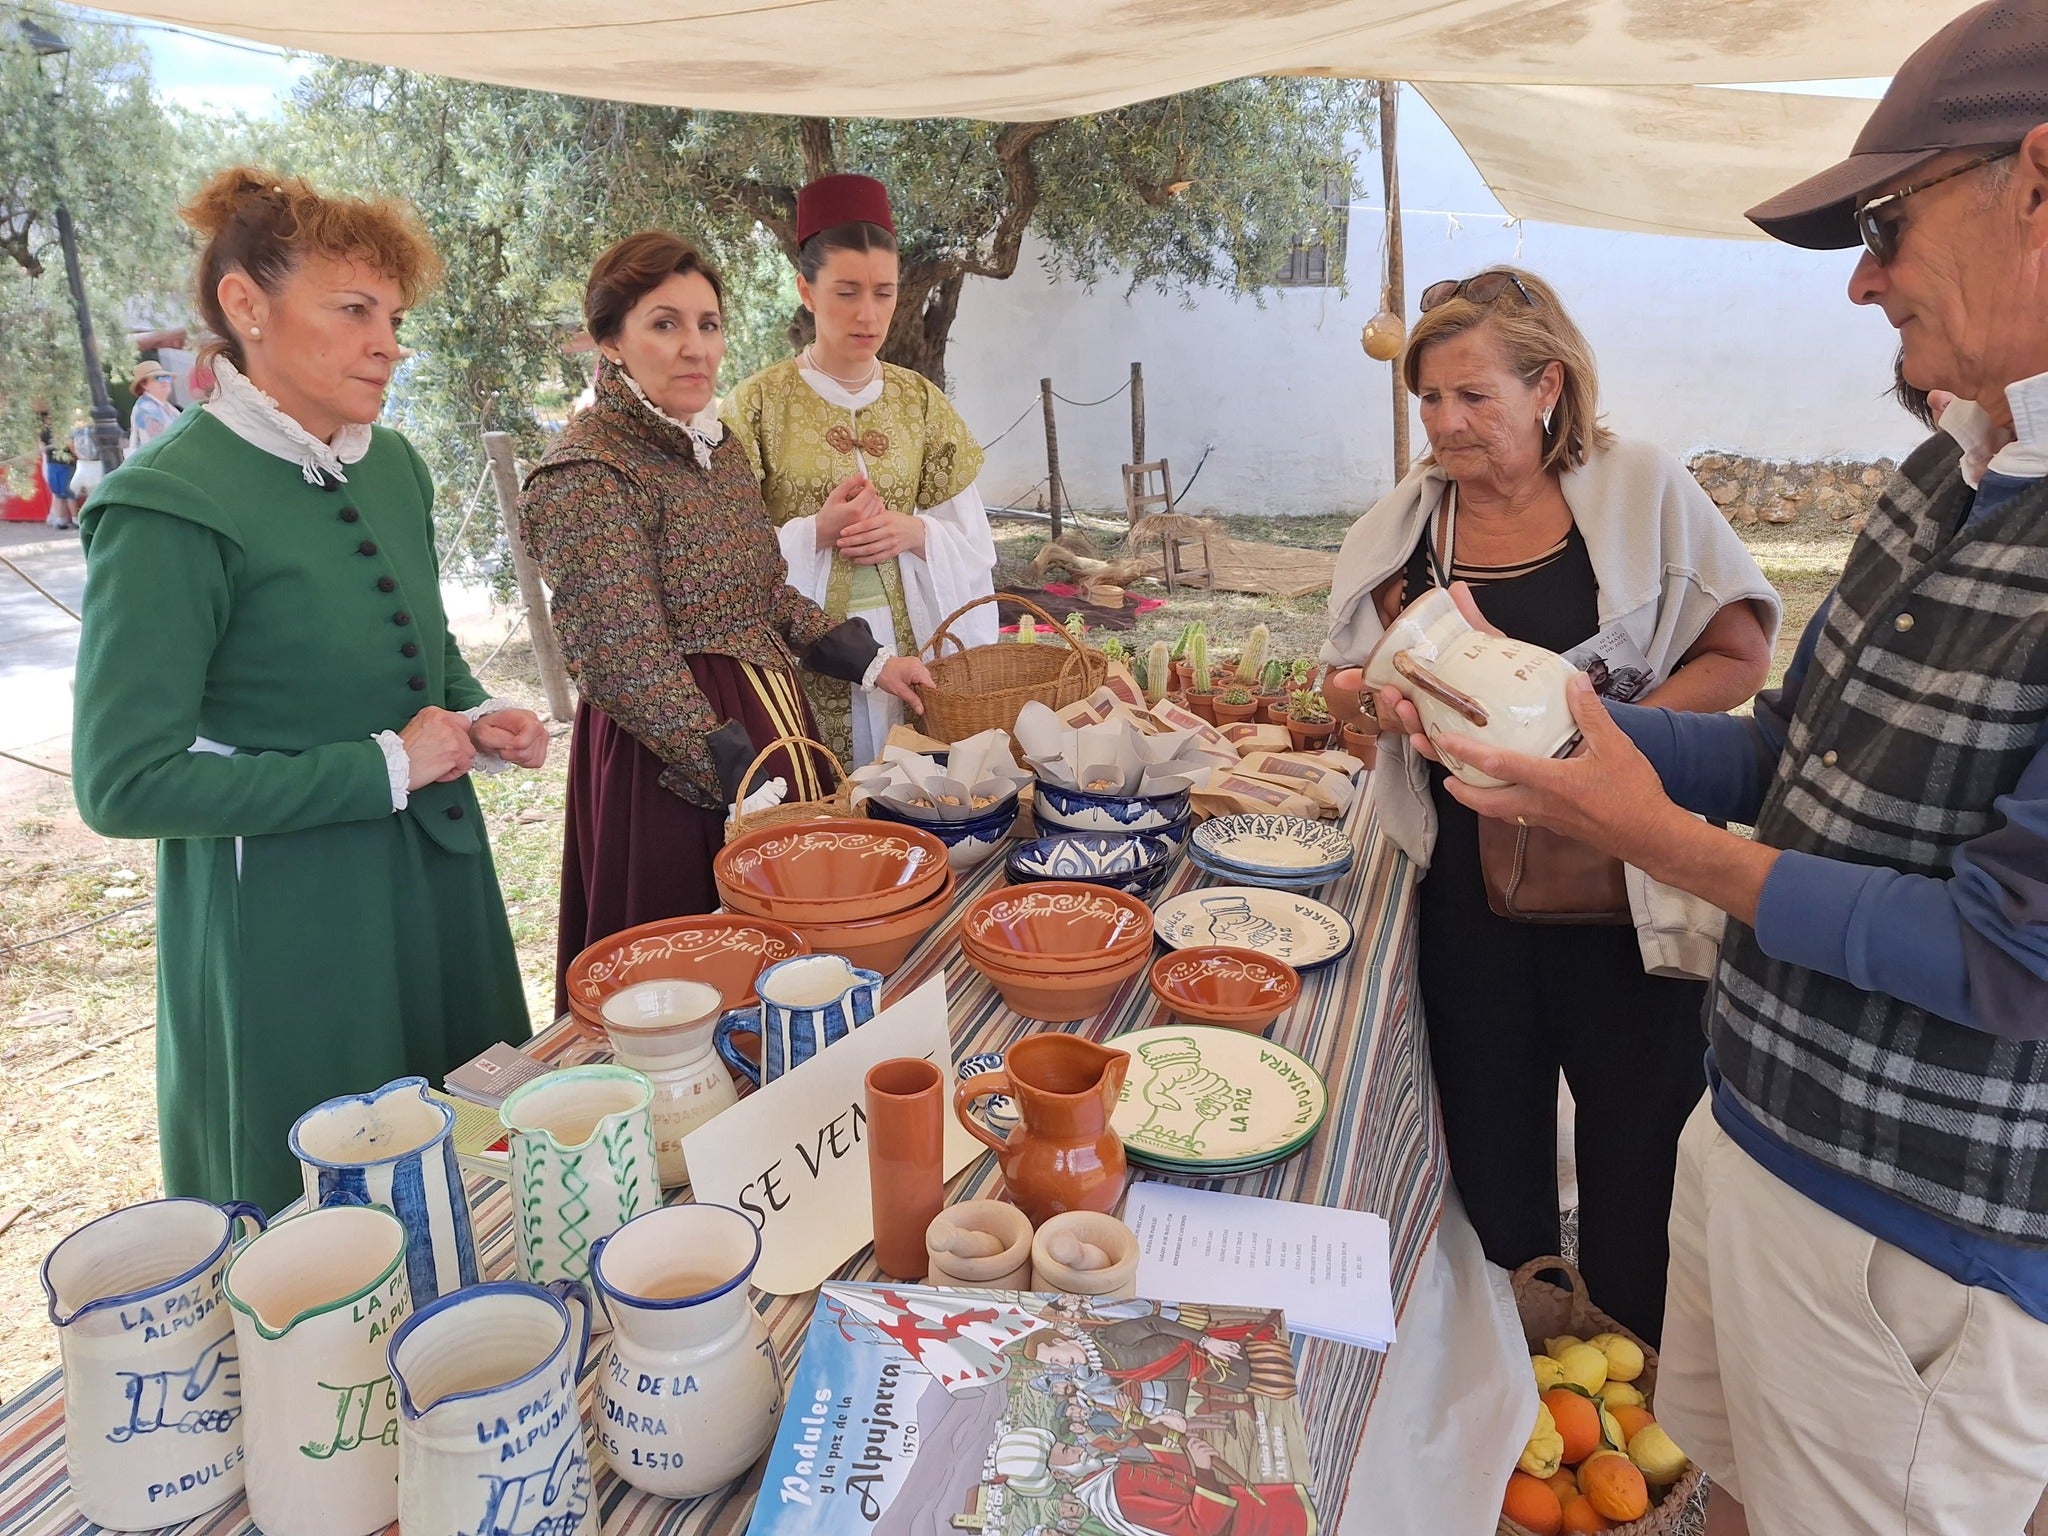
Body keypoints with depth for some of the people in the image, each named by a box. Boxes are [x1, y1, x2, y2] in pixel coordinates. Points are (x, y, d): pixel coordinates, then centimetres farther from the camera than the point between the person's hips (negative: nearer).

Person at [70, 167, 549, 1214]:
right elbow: (123, 785, -19)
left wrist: (479, 720, -1)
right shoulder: (169, 507, -18)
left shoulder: (392, 467, 5)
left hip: (439, 878, 7)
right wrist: (383, 767, -19)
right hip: (284, 920, -7)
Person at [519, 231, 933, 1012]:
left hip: (771, 716, 8)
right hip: (676, 759, -8)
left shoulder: (715, 445, 9)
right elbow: (633, 668, -20)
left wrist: (871, 663, 9)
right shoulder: (587, 476, -16)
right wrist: (752, 791, -21)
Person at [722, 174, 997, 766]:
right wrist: (815, 533, -17)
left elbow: (972, 545, 8)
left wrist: (912, 532, -11)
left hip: (913, 643, 3)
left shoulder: (920, 400, 6)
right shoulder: (759, 404, -3)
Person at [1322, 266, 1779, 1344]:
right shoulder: (1402, 526, 4)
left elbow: (1739, 658, -2)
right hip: (1469, 881, 3)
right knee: (1492, 1149, 14)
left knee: (1638, 1144, 8)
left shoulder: (1640, 489, -4)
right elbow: (1350, 686, 11)